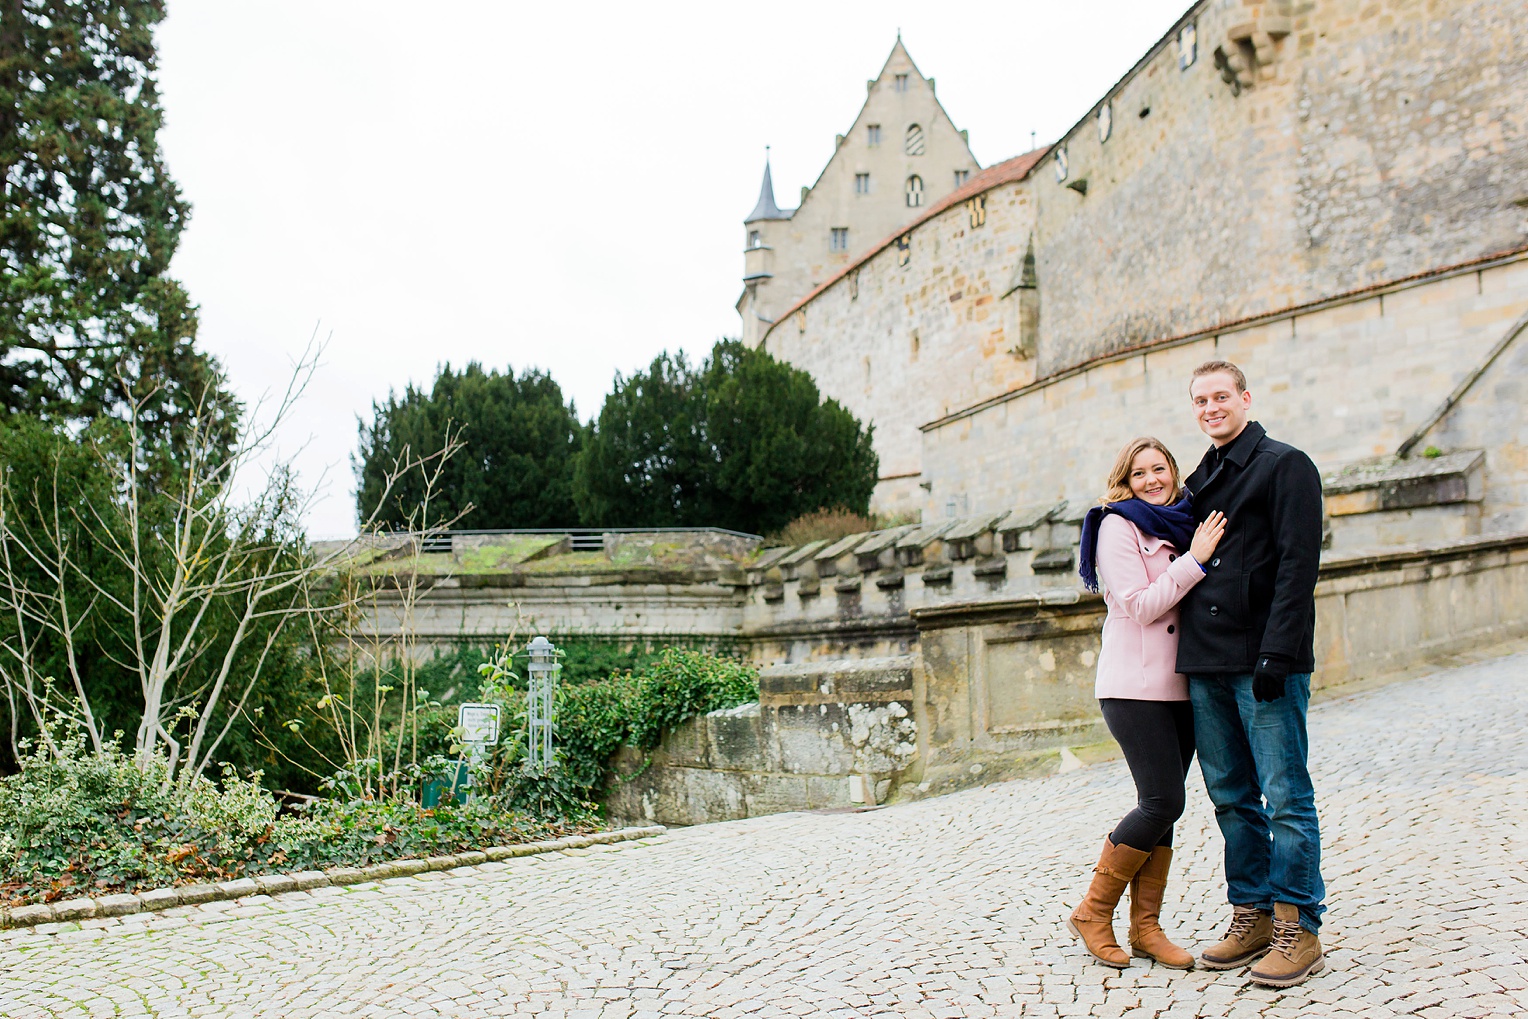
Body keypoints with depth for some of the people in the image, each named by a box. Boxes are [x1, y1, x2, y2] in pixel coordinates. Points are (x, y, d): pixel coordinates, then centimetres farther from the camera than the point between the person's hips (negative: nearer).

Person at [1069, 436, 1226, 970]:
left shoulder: (1184, 523, 17)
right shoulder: (1117, 526, -4)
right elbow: (1140, 605, -13)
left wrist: (1204, 552, 4)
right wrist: (1195, 559, -15)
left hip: (1180, 685, 7)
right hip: (1135, 685, -7)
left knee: (1161, 805, 5)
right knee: (1163, 801, -11)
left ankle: (1146, 926, 12)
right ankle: (1094, 911, 2)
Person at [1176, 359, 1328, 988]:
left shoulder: (1285, 466, -1)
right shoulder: (1197, 481, 19)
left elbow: (1298, 564, -10)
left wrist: (1277, 653, -17)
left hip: (1265, 663, -7)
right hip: (1205, 666, 7)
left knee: (1286, 797, -3)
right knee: (1231, 797, 10)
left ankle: (1298, 927, 3)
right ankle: (1252, 915, 18)